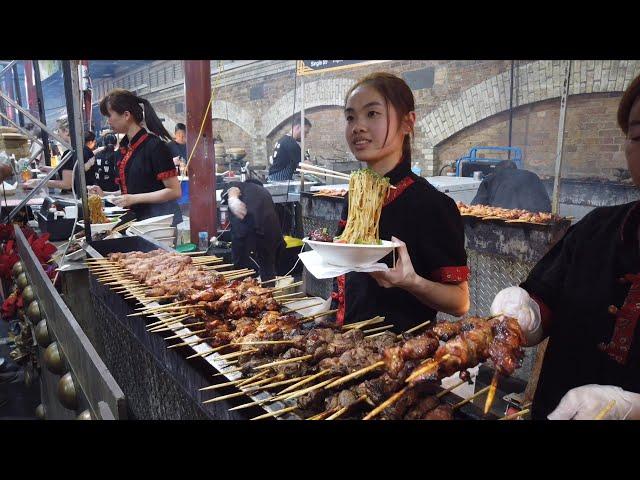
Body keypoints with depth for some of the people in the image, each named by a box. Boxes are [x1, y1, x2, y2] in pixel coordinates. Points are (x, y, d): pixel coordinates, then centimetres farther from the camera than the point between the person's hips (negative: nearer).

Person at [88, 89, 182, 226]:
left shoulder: (154, 145, -13)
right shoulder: (124, 147, 11)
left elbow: (175, 191, -16)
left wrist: (134, 198, -19)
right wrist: (104, 195, 7)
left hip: (159, 219, -7)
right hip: (135, 218, 7)